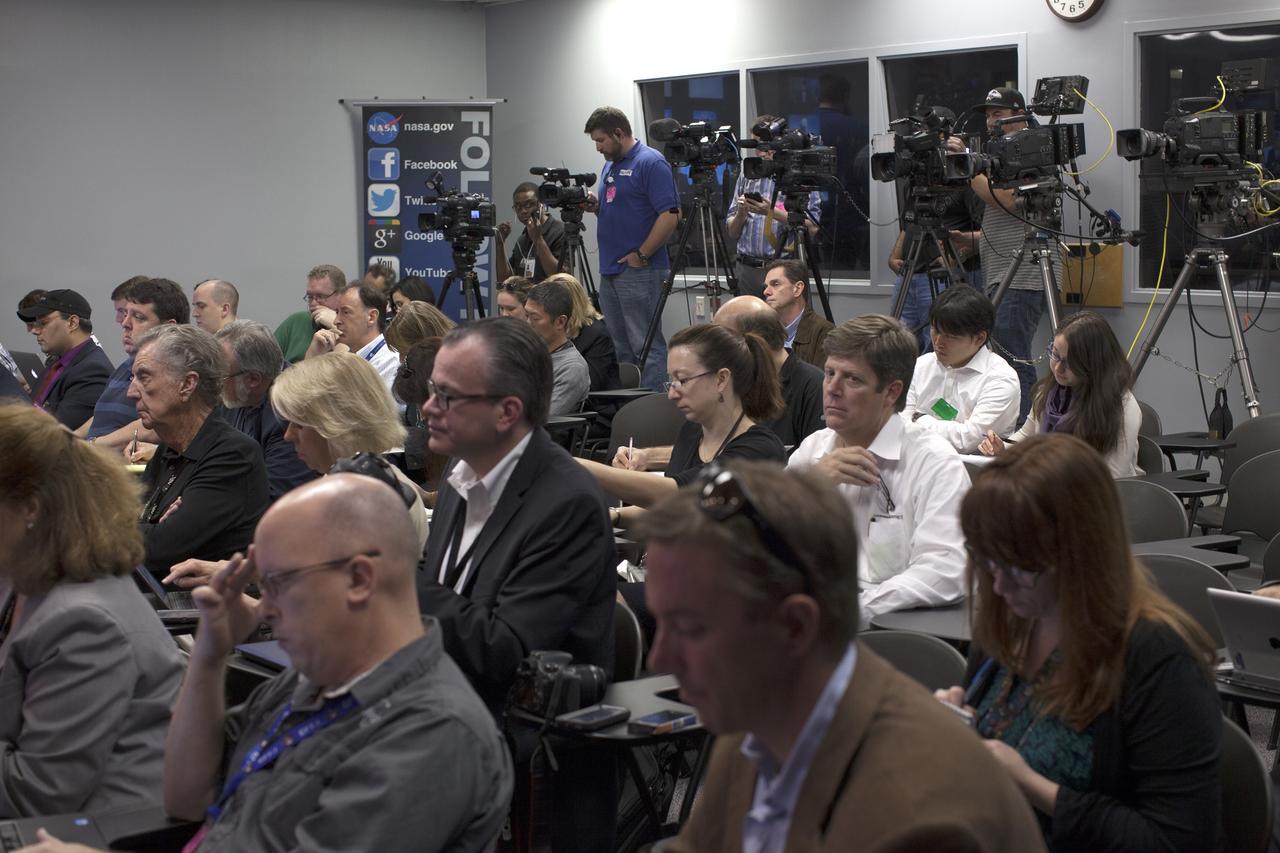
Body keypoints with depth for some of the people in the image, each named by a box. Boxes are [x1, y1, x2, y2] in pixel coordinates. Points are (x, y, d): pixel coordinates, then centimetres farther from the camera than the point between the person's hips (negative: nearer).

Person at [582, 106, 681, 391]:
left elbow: (670, 215, -19)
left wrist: (641, 255, -17)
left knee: (646, 346, -7)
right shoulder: (610, 166, 17)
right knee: (619, 347, 12)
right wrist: (595, 206, 5)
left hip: (640, 272, -9)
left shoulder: (651, 163, -11)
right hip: (610, 270, 9)